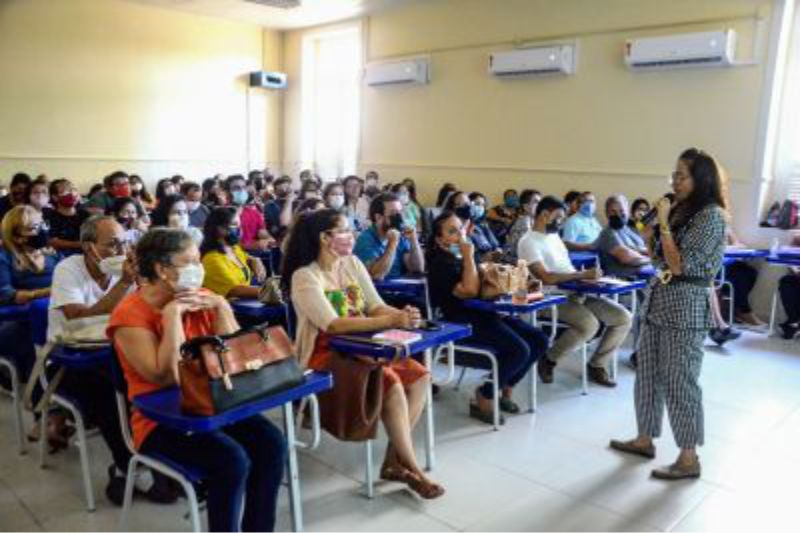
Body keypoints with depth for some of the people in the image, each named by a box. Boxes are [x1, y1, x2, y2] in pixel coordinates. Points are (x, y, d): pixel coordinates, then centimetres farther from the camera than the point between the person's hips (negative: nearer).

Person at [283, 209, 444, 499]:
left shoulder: (352, 263, 5)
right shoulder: (305, 276, -15)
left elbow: (376, 306, 3)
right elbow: (332, 325, -26)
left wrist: (401, 314, -21)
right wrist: (390, 320, -32)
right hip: (324, 353, -7)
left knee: (419, 376, -10)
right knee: (391, 382, -26)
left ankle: (393, 461, -5)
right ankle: (411, 468, -11)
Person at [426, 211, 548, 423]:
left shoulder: (462, 257, 19)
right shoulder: (440, 263, -7)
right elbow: (470, 290, -21)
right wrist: (469, 257, -13)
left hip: (486, 313, 9)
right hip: (465, 321, -9)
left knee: (540, 340, -2)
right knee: (519, 349, -25)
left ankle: (505, 390, 11)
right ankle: (483, 399, -7)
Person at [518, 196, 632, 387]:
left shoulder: (554, 235, 18)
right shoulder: (528, 241, -11)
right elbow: (547, 278, -22)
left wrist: (588, 276, 0)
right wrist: (584, 274, -20)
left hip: (576, 293, 8)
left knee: (623, 317, -4)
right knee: (590, 324, -33)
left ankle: (597, 365, 8)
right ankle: (549, 359, -9)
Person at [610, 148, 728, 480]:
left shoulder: (710, 216, -14)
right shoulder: (679, 209, 10)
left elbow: (679, 265, -20)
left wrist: (664, 223, -18)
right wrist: (650, 238, 0)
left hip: (686, 307, -8)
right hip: (657, 300, 9)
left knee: (680, 382, -1)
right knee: (647, 374, 15)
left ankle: (689, 459, 13)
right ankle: (645, 440, 30)